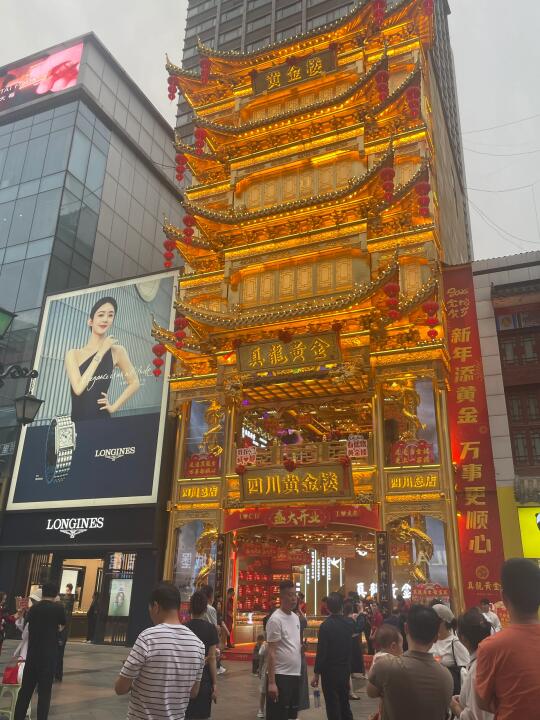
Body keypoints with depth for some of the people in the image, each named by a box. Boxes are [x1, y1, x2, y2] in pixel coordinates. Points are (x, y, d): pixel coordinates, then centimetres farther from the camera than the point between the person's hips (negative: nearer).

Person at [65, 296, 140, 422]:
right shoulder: (73, 354, 1)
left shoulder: (117, 351, -1)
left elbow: (134, 383, 11)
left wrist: (114, 407, 3)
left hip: (100, 420, -1)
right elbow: (78, 388, -14)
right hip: (75, 421, 1)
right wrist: (100, 353, -10)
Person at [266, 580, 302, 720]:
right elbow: (271, 652, -16)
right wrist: (271, 682, -18)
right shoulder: (275, 619, -15)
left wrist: (302, 646, 3)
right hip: (281, 675, -8)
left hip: (295, 674, 8)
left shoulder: (296, 617, 11)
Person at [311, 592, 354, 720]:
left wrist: (316, 673, -9)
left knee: (333, 706, 4)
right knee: (344, 704, 19)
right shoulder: (349, 624, -3)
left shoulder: (325, 626, -18)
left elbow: (321, 652, -17)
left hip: (329, 671, -5)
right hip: (345, 670, 5)